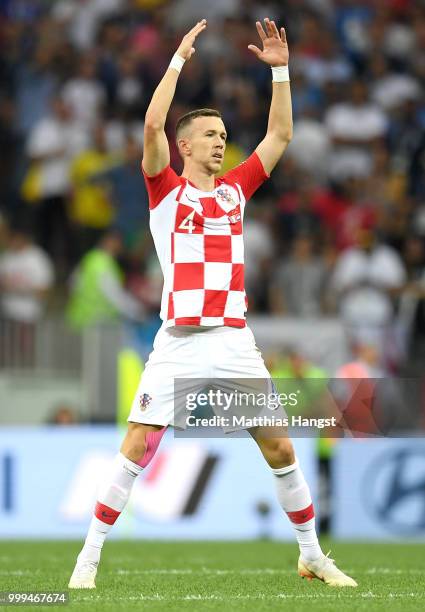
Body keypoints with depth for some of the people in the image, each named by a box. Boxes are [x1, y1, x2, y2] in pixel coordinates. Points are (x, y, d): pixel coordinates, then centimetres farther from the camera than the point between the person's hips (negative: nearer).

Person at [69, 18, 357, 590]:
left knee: (280, 449, 4)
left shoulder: (236, 189, 15)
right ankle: (90, 557, -1)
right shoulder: (167, 190, 3)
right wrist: (179, 58, -8)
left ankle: (312, 555, 17)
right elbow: (153, 123, -11)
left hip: (236, 342, 4)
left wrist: (280, 69, 11)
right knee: (137, 448, -9)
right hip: (179, 344, -4)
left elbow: (280, 134, 17)